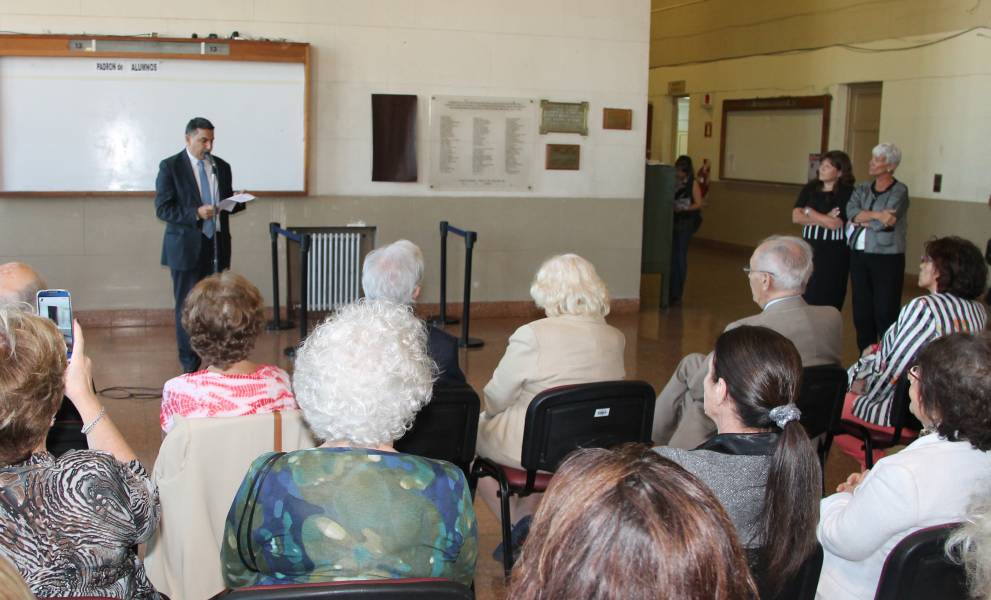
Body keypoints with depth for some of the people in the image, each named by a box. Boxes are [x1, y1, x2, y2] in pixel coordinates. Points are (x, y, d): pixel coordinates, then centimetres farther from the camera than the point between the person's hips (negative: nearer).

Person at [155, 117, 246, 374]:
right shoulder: (170, 167, -3)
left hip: (218, 246, 4)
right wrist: (195, 214, -21)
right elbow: (162, 208, -8)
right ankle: (190, 364, 14)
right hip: (187, 247, -3)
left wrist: (238, 202, -5)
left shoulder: (222, 166, 12)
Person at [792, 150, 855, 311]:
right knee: (802, 297, 5)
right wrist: (825, 219, -14)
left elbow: (834, 223, -18)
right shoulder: (810, 188, 7)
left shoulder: (847, 192, -8)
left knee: (826, 300, 1)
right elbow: (796, 217, -2)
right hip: (808, 249, 5)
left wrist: (809, 211, -4)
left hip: (833, 253, -5)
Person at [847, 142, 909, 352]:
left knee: (885, 312, -5)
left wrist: (860, 220, -3)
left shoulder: (899, 191, -4)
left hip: (887, 258, -6)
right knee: (861, 310, 9)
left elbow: (884, 223, -16)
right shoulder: (862, 189, 12)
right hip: (859, 256, 6)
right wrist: (876, 215, -17)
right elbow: (850, 212, -6)